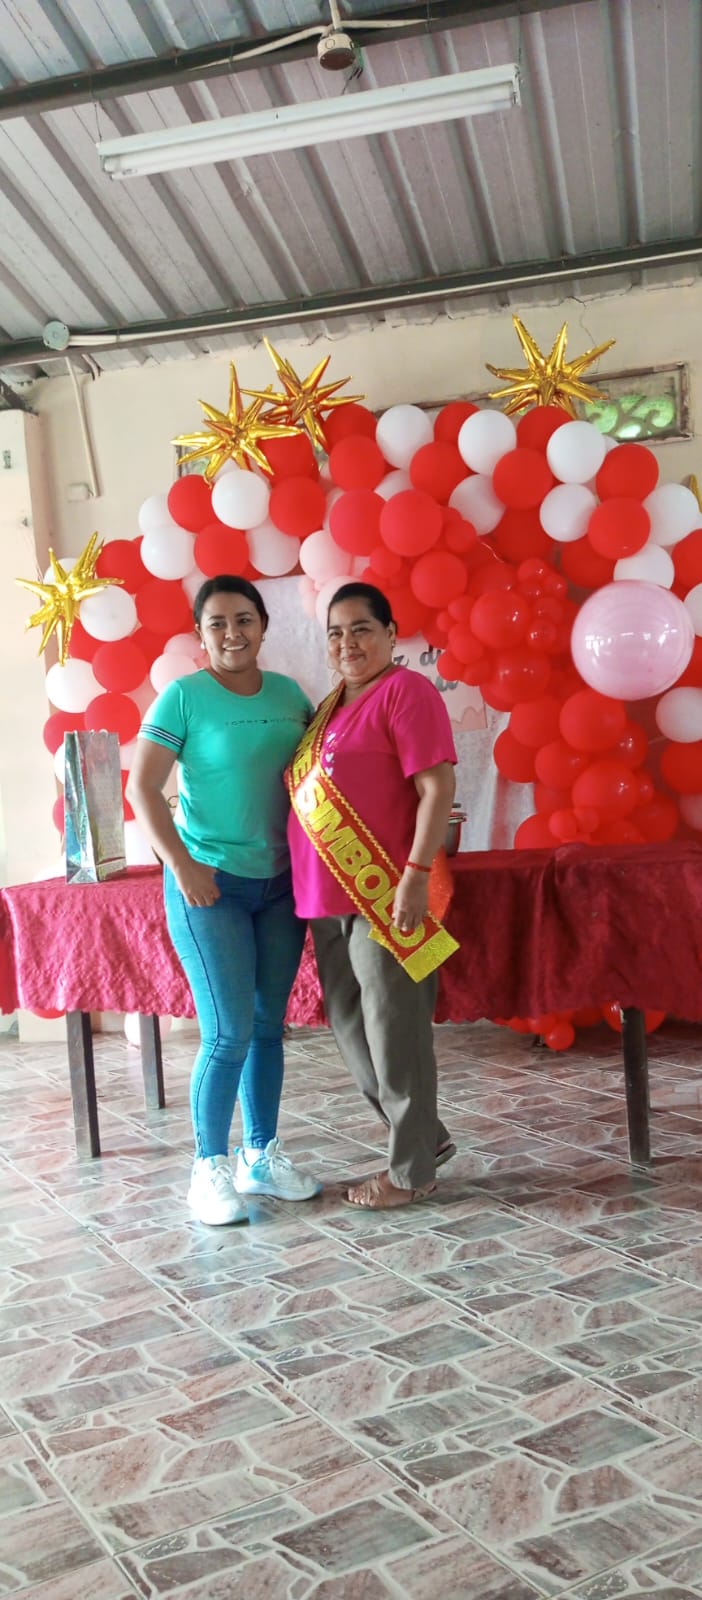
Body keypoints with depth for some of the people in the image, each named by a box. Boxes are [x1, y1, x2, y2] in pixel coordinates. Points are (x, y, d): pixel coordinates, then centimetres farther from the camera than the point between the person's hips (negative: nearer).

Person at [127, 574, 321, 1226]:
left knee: (268, 1025, 11)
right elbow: (142, 787, -10)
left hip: (279, 883, 5)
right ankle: (209, 1168, 12)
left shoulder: (288, 694, 6)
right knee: (229, 1032, -5)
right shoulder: (183, 696, -8)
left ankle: (262, 1157, 26)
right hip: (210, 885, -5)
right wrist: (182, 867, -15)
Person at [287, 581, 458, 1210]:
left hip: (382, 898, -9)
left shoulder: (405, 691, -8)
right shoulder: (333, 705, 18)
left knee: (394, 1031, 1)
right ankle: (425, 1135, 30)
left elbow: (438, 788, -16)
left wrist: (417, 875, -23)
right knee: (352, 1031, 15)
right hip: (328, 898, 9)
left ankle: (412, 1170, 16)